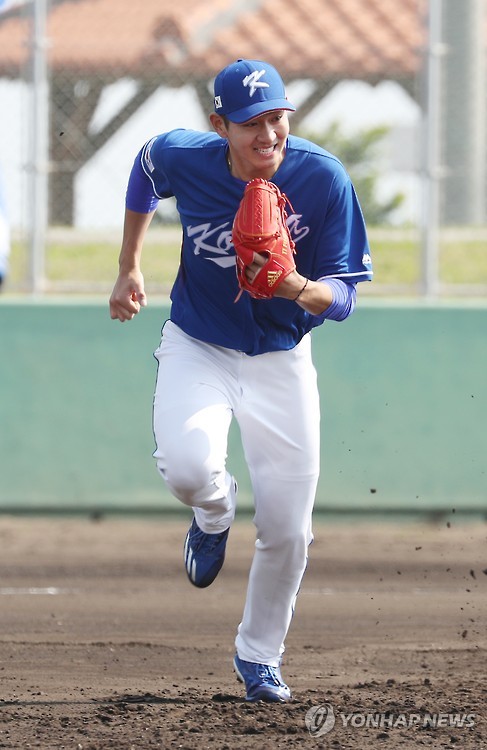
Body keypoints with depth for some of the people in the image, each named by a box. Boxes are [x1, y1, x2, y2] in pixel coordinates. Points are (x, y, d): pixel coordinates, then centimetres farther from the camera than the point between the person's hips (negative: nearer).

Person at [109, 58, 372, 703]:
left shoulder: (323, 179, -20)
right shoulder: (181, 157, -18)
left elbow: (344, 294, -15)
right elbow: (146, 169, 9)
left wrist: (301, 290, -38)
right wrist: (129, 270, 12)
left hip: (282, 359, 0)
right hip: (198, 350, 0)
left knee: (287, 532, 0)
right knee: (188, 466, -31)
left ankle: (259, 656, 28)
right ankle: (213, 513, 9)